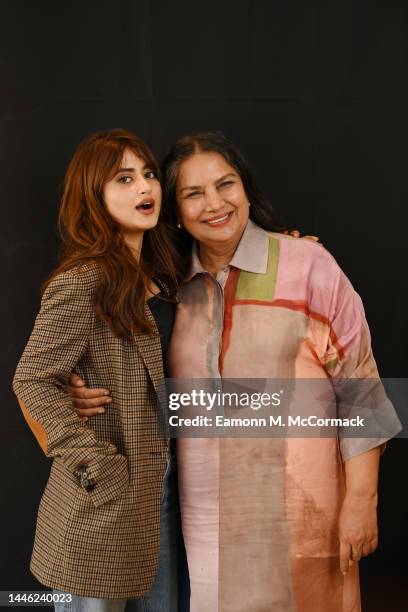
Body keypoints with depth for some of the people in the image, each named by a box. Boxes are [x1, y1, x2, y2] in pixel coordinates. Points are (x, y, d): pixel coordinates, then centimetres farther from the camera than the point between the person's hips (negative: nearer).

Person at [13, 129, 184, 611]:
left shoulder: (159, 272, 7)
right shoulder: (82, 282, -19)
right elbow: (32, 383, -18)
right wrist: (97, 468, -18)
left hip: (160, 480, 8)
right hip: (106, 498, -7)